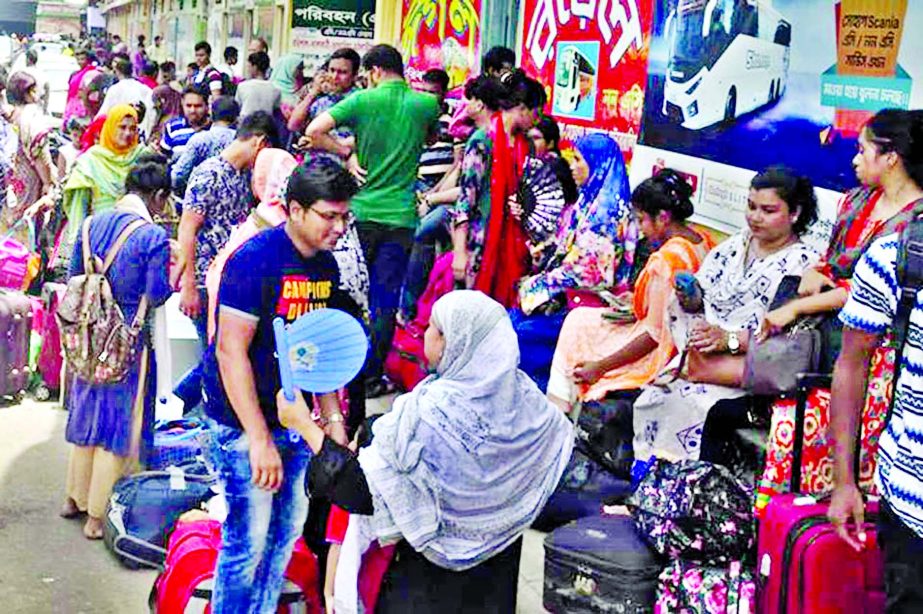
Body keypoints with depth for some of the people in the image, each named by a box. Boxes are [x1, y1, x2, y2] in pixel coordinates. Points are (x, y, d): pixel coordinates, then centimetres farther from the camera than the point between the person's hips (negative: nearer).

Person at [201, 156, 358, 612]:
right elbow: (231, 351, -21)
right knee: (248, 538, -3)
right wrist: (259, 439, -23)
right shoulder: (255, 259, -19)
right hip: (243, 423, -8)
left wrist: (332, 417, 9)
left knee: (289, 528, 15)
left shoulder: (325, 266, 5)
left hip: (295, 417, 8)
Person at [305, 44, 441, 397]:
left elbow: (314, 132, -13)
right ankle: (372, 375, 11)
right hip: (400, 218, 1)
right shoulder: (427, 104, 2)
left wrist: (348, 153, -1)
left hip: (361, 212, -1)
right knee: (385, 301, 7)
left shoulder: (363, 100, -5)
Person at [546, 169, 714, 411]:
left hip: (657, 355, -9)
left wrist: (600, 367, -17)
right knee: (578, 317, 17)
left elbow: (655, 335, -24)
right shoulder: (702, 242, -1)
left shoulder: (666, 260, -27)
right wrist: (639, 305, 10)